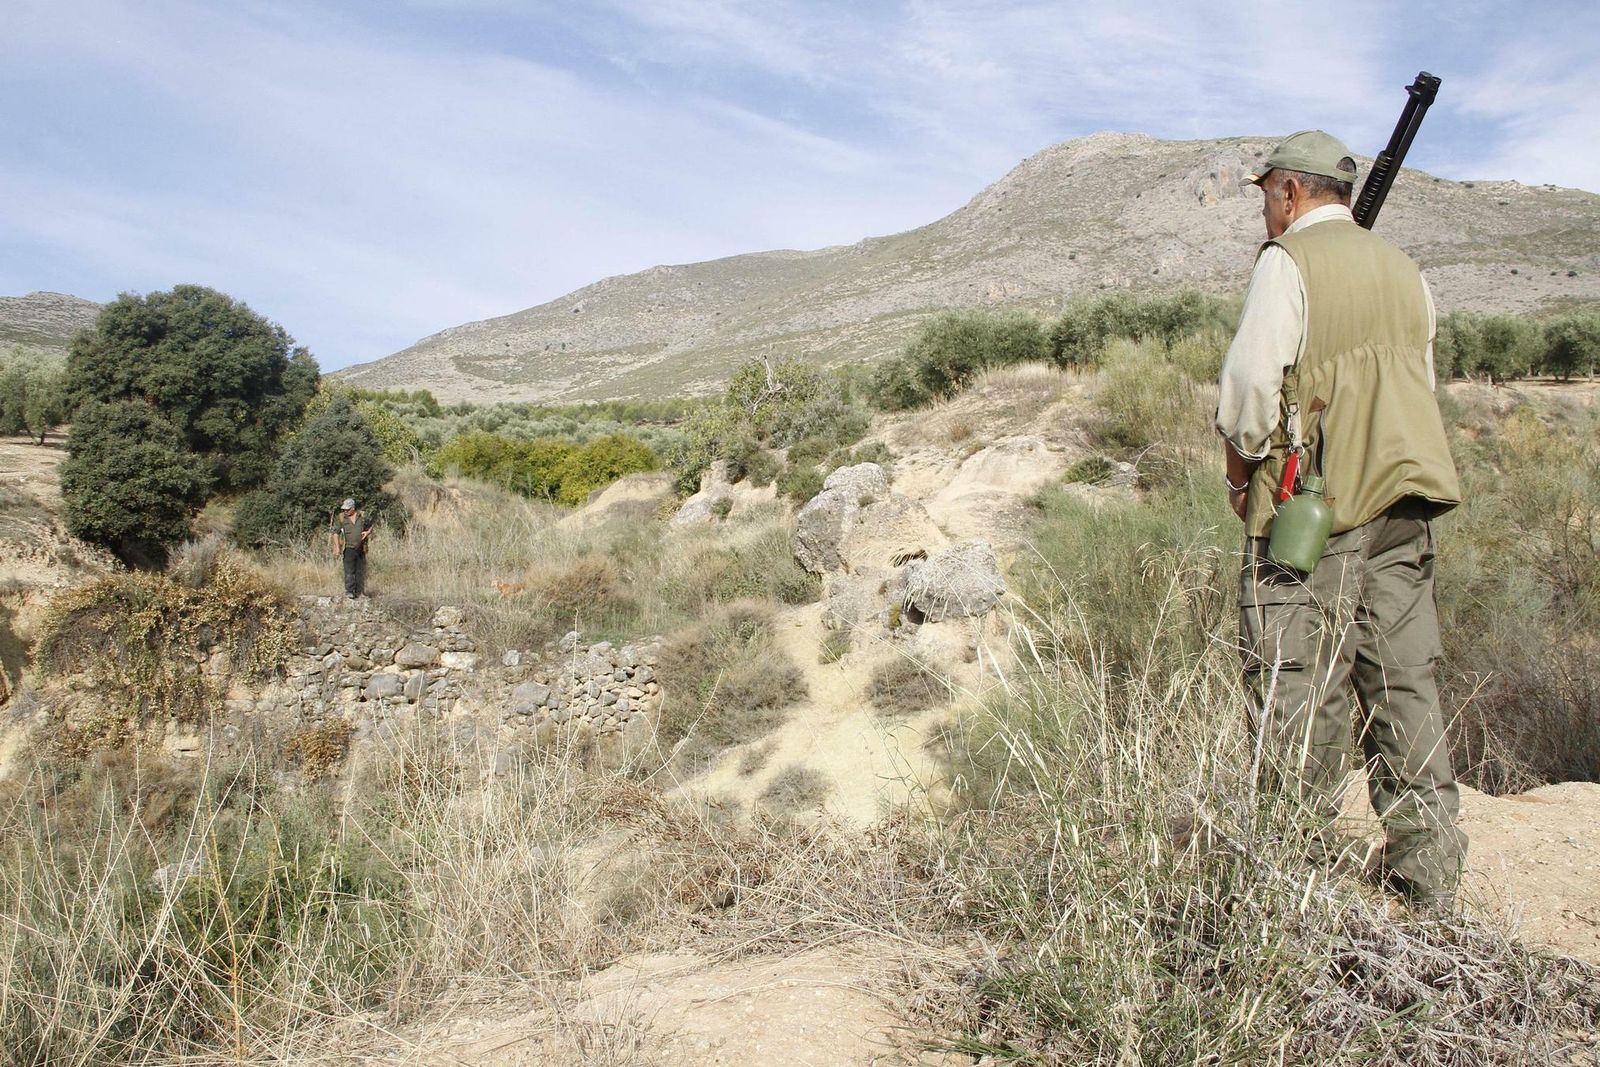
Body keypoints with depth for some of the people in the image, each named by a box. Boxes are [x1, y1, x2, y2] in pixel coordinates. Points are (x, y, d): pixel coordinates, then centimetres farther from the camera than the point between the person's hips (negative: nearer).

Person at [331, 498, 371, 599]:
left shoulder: (361, 516, 1)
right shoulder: (341, 518, -5)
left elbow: (370, 526, 16)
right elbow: (335, 532, -5)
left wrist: (368, 532, -6)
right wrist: (337, 547, -13)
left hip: (361, 549, 3)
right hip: (349, 548, -3)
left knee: (360, 571, 9)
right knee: (349, 570, -13)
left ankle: (359, 591, 17)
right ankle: (349, 591, -14)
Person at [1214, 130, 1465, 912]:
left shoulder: (1288, 260, -6)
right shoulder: (1402, 268, 17)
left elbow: (1250, 382, -13)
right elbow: (1418, 383, 20)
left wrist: (1242, 467, 1)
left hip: (1313, 504, -7)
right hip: (1403, 499, 7)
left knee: (1299, 690, 0)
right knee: (1403, 681, 11)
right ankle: (1429, 872, 18)